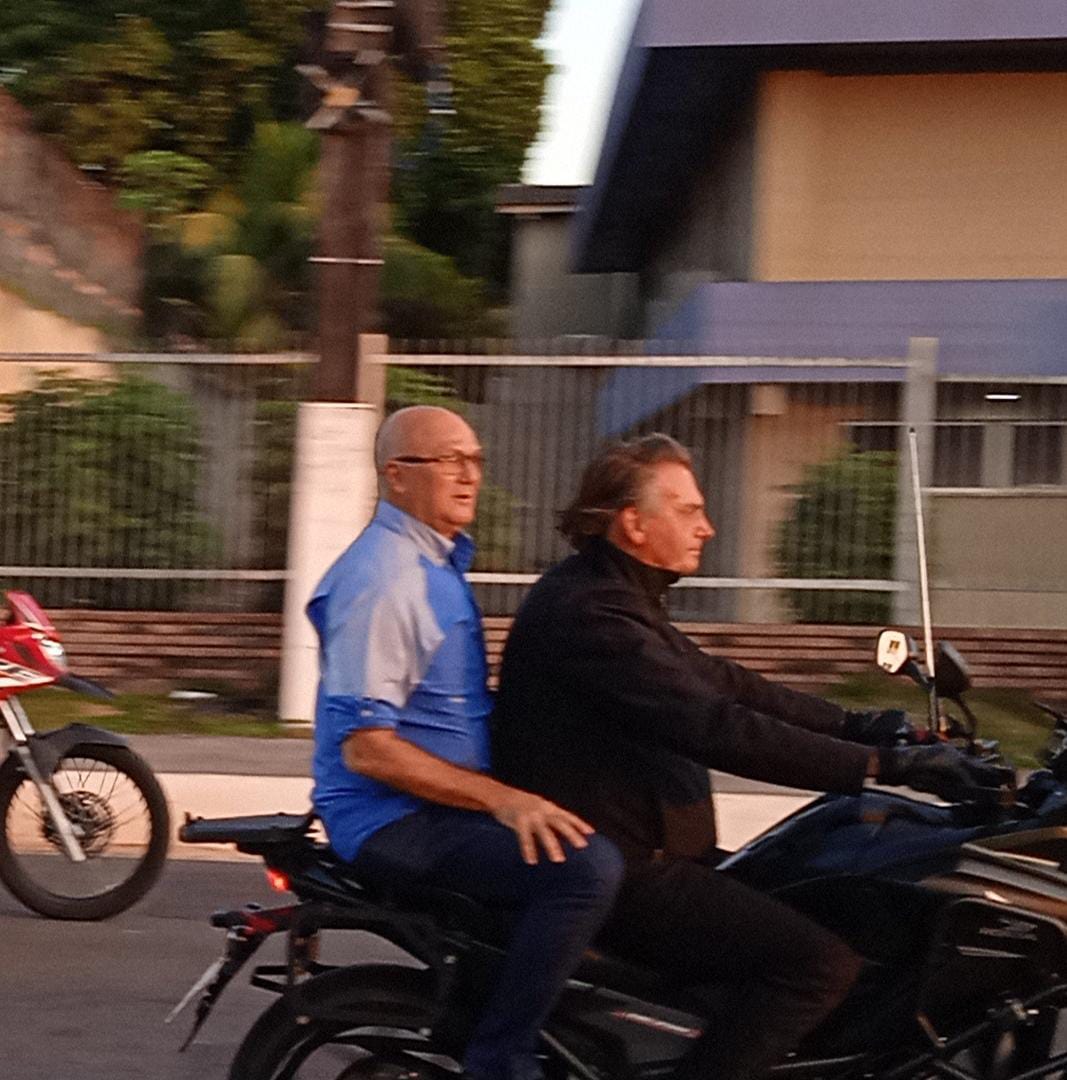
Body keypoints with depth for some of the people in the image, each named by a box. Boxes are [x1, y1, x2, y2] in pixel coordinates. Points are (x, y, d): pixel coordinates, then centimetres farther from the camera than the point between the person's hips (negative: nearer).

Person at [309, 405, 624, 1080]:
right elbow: (364, 745, -22)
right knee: (586, 866, -27)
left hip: (446, 807, 10)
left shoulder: (438, 562, 17)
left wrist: (516, 793, 18)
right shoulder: (381, 577, -16)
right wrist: (500, 798, -26)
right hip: (394, 822, -10)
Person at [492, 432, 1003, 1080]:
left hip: (634, 851, 11)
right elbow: (719, 728, -28)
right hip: (615, 874, -11)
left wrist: (850, 726, 11)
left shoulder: (612, 595, 15)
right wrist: (885, 766, -28)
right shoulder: (591, 612, -21)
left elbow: (720, 683, 19)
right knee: (822, 962, -21)